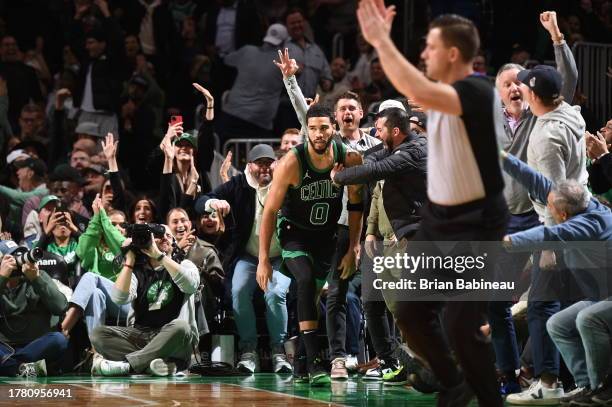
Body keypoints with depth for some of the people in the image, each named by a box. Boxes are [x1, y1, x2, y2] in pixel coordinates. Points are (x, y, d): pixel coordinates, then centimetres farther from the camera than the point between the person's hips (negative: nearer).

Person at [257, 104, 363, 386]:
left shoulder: (349, 159, -16)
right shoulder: (291, 163, -24)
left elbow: (355, 206, -1)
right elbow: (270, 210, -16)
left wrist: (353, 249, -4)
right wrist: (263, 260, -17)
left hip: (328, 233, 4)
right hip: (295, 232, -4)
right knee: (306, 281, -26)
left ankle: (301, 363, 20)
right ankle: (313, 363, -30)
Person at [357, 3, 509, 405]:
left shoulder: (478, 92, -23)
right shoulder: (444, 90, 4)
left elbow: (420, 93, -40)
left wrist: (381, 40, -33)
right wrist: (379, 40, 0)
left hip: (476, 224, -9)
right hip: (438, 218, 9)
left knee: (461, 327, -9)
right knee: (411, 314, 10)